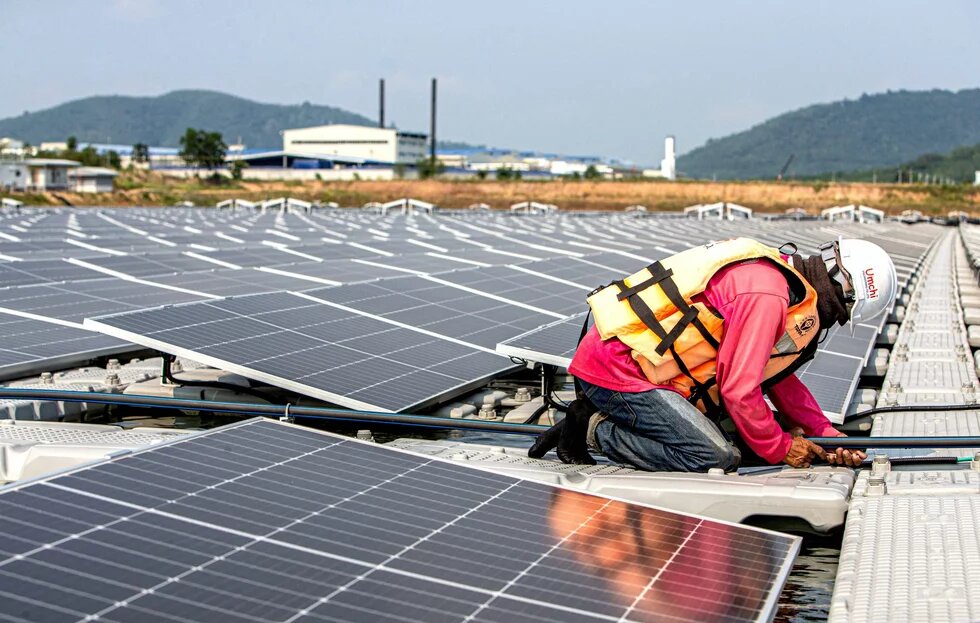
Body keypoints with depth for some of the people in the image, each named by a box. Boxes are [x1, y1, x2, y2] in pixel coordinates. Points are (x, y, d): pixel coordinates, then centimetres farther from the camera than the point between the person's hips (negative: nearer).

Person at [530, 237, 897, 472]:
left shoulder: (779, 276, 14)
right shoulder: (768, 294, -19)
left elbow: (778, 377, 21)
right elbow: (739, 388, -19)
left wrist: (827, 435, 13)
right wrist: (780, 448, -4)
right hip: (615, 369, -10)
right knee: (718, 458, -16)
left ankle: (596, 417, 8)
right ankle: (594, 429, -8)